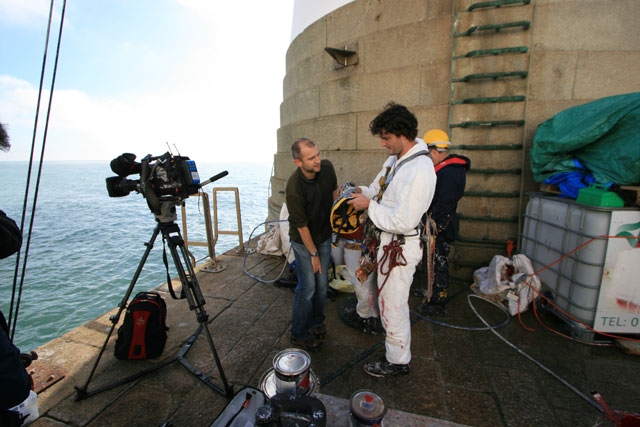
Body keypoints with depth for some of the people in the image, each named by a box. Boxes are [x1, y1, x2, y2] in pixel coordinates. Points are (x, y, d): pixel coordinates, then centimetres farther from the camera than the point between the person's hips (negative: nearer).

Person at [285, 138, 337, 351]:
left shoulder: (327, 167, -13)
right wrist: (313, 254, -12)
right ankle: (299, 334, 22)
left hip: (325, 236, 6)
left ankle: (316, 322, 37)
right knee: (307, 287, 1)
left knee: (322, 284, 14)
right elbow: (302, 226, -21)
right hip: (304, 241, -6)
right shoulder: (294, 189, -31)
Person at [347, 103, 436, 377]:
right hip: (386, 241, 10)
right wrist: (362, 193, 0)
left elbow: (403, 221, -28)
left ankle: (397, 361, 30)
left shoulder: (419, 170, -26)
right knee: (387, 298, 26)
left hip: (399, 247, -10)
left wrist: (369, 206, -18)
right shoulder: (395, 159, 6)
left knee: (393, 305, 7)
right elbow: (380, 189, 19)